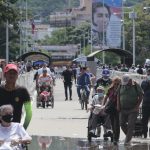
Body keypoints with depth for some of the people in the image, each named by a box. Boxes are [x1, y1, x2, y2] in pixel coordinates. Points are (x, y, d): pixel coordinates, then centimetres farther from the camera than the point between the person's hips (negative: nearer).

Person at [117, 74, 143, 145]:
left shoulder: (136, 86, -8)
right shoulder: (121, 86, 3)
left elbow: (140, 97, -6)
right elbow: (118, 95, 10)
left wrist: (137, 106, -12)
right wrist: (118, 105, 2)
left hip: (133, 110, -4)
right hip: (123, 109, 4)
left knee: (130, 125, -8)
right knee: (122, 123, 5)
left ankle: (127, 140, -3)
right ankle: (128, 135, 27)